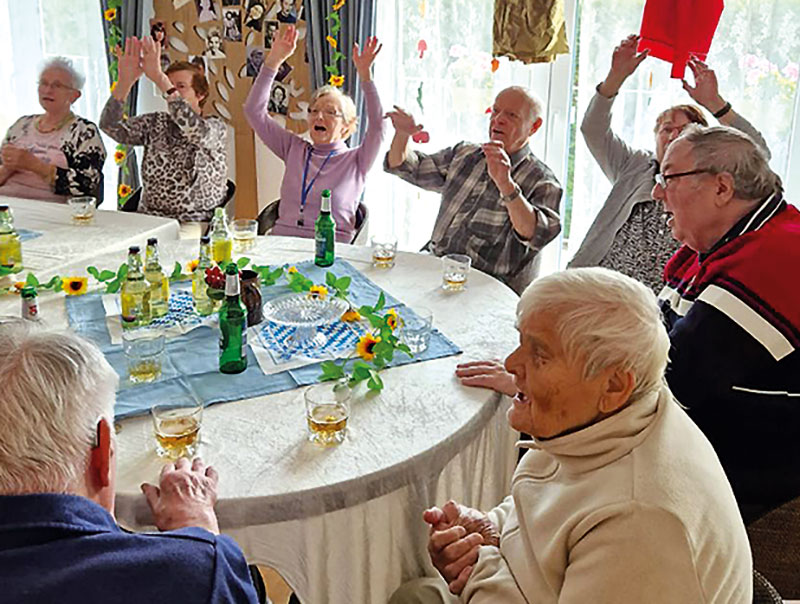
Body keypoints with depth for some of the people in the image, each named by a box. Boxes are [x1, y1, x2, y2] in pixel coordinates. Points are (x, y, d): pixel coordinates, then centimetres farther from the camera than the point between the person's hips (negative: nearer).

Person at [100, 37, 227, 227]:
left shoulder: (216, 127, -2)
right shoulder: (155, 124, 11)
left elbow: (197, 131, -25)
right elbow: (110, 126, 0)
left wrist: (159, 78, -27)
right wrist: (125, 81, -14)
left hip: (196, 227, -3)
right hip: (148, 221, 3)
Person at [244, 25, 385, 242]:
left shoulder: (355, 161, 10)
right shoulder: (294, 150, 18)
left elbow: (376, 125, -7)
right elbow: (255, 111, 14)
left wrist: (364, 74, -14)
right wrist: (273, 61, 7)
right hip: (279, 244, 2)